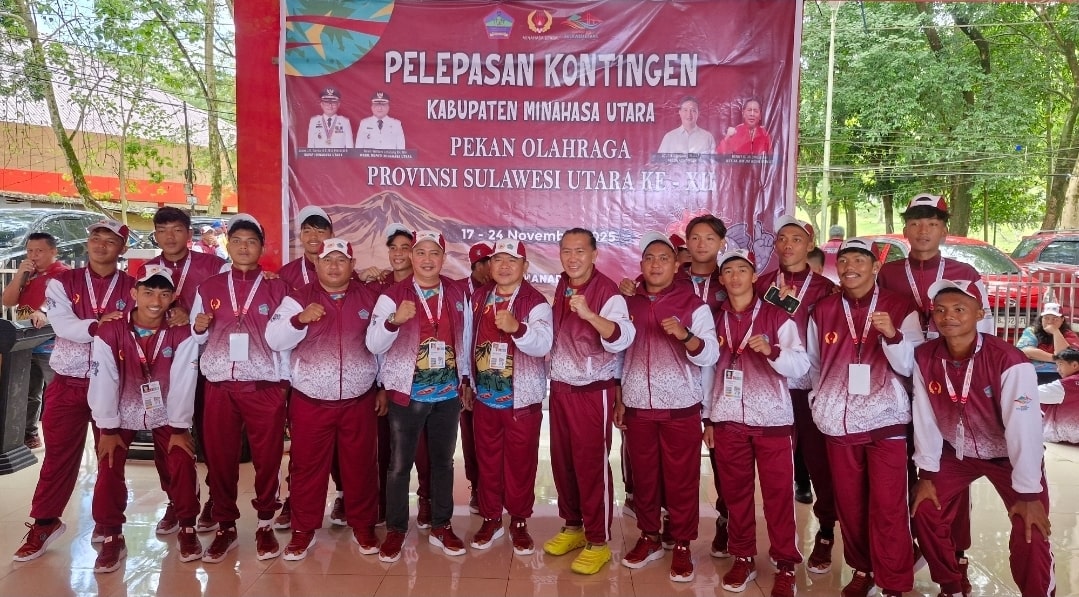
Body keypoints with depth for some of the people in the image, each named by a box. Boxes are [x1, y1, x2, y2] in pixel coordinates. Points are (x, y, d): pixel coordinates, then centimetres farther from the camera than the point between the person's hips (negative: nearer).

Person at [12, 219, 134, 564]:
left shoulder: (133, 288, 2)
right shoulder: (62, 283, 4)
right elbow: (62, 325, -11)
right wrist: (96, 325, -25)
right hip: (68, 384, 1)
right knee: (59, 454, 9)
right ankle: (44, 522, 25)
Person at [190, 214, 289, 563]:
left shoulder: (277, 288, 4)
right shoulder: (208, 288, 11)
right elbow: (197, 338, 15)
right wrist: (199, 328, -7)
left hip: (265, 386, -2)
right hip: (219, 386, 2)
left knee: (267, 458, 3)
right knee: (219, 458, 7)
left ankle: (265, 525, 20)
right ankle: (225, 527, 23)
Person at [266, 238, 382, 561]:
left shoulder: (370, 298, 4)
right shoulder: (298, 298, -1)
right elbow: (274, 341, -8)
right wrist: (299, 319, -25)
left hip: (359, 401, 1)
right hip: (310, 402, -1)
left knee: (360, 465, 9)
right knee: (308, 466, 8)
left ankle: (363, 526, 25)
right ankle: (304, 529, 23)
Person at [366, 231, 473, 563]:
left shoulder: (459, 294, 3)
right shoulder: (393, 296, -7)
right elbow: (373, 346, -12)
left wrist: (466, 380, 13)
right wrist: (394, 320, -30)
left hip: (448, 393, 3)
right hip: (407, 394, -3)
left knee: (443, 462, 13)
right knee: (400, 465, 6)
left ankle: (441, 527, 28)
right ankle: (395, 530, 21)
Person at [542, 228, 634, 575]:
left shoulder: (608, 292, -15)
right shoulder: (561, 289, 8)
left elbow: (622, 339, -29)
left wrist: (589, 314, -42)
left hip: (594, 392, -7)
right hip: (560, 389, 7)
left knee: (592, 465, 0)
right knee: (562, 461, 14)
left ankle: (598, 542, 13)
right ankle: (573, 527, 31)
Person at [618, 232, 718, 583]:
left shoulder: (694, 304, -4)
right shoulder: (629, 303, 8)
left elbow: (710, 356, -11)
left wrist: (685, 335, -30)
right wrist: (619, 399, 12)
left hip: (680, 409, -3)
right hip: (637, 407, 3)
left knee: (681, 481, 4)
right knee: (643, 478, 12)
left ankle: (682, 547, 17)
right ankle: (649, 538, 27)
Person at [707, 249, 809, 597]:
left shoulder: (777, 317, -2)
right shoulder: (715, 319, 7)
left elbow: (801, 366, -8)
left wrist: (771, 350, -27)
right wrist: (708, 418, 10)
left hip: (772, 419, -3)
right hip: (727, 420, 3)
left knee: (778, 494, 2)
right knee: (735, 492, 10)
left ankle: (786, 566, 15)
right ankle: (743, 558, 25)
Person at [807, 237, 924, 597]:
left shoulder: (900, 308, -1)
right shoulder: (823, 310, 7)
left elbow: (909, 366, -8)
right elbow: (812, 364, 16)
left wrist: (892, 335, -24)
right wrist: (819, 400, 9)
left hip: (885, 420, -3)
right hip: (838, 422, 3)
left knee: (888, 507, -2)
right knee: (849, 504, 12)